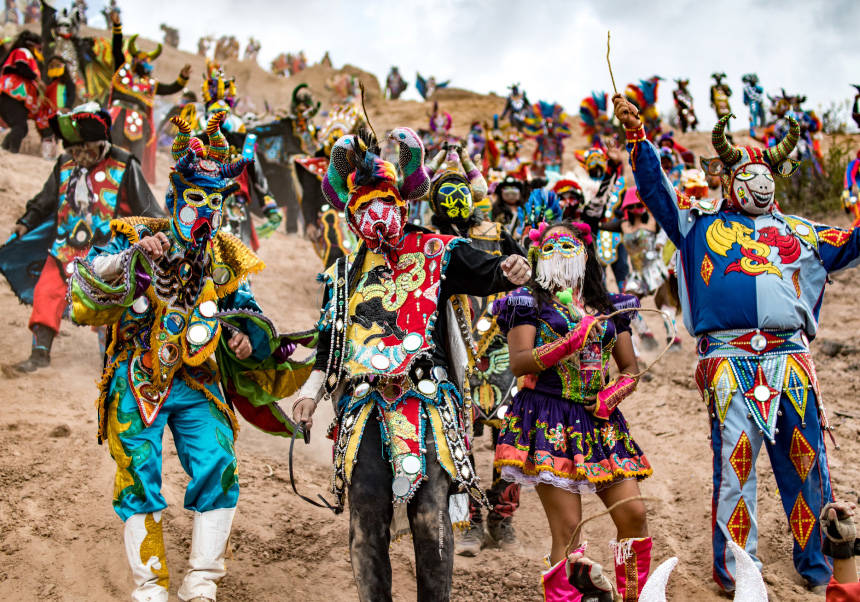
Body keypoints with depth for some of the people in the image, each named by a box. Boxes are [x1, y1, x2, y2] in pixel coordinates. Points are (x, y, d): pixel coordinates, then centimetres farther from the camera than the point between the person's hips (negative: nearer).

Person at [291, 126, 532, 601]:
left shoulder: (436, 253, 10)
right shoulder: (344, 274, 22)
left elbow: (483, 274, -5)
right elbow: (330, 347, 27)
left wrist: (508, 271, -27)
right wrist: (311, 392, 16)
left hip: (426, 401, -3)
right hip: (364, 403, 3)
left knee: (430, 515, -9)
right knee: (367, 512, -5)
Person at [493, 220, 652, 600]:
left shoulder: (609, 307, 16)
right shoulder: (530, 302, 4)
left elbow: (630, 367, 17)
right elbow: (518, 362, -9)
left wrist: (614, 392, -4)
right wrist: (571, 342, -19)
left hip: (599, 420, 4)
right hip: (549, 419, -4)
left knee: (633, 515, -3)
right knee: (567, 528, -9)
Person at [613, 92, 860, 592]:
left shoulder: (800, 233, 23)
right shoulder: (700, 223, 16)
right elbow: (655, 188, 10)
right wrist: (637, 136, -1)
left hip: (790, 360, 3)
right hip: (729, 361, -3)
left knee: (806, 460, 4)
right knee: (734, 461, -5)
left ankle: (816, 561, 17)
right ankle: (734, 567, 6)